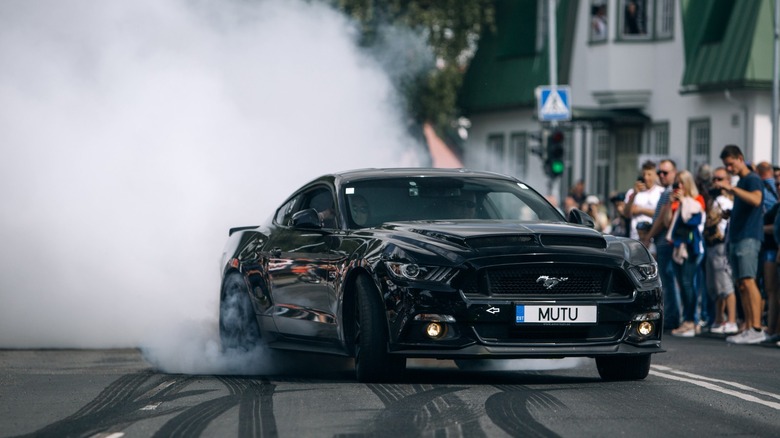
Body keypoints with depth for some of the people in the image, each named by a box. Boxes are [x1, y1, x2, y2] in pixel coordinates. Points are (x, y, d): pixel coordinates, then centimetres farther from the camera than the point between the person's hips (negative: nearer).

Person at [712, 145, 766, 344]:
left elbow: (755, 199, -28)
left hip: (749, 237, -10)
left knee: (748, 281, -17)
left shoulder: (753, 180, -6)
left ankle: (757, 329, -22)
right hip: (736, 238, 10)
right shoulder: (740, 183, 21)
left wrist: (731, 188, -30)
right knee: (741, 285, 6)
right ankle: (748, 328, 6)